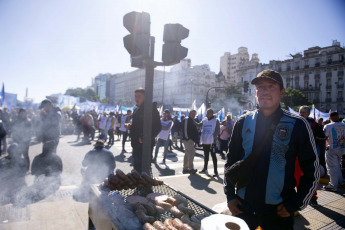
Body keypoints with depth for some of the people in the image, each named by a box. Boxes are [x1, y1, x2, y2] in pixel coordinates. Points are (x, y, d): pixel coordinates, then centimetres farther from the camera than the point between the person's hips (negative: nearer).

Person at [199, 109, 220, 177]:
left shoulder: (216, 120, -6)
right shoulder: (204, 120, 8)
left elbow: (217, 131, -9)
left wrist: (213, 138, -16)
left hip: (211, 142, -5)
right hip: (204, 141, 5)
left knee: (213, 156, -1)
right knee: (206, 156, 17)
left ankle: (215, 171, 5)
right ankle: (205, 169, 31)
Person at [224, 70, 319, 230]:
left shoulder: (297, 125, -6)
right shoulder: (243, 122, 0)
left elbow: (312, 169, -1)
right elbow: (231, 160, 7)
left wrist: (295, 204, -5)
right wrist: (230, 195, 3)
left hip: (278, 212, -2)